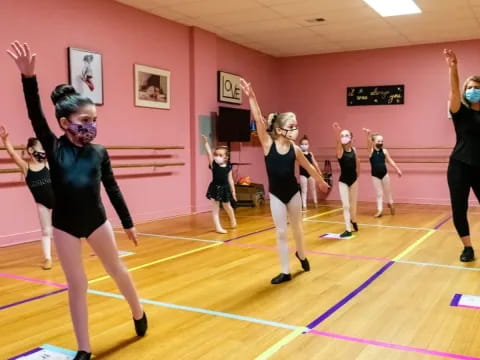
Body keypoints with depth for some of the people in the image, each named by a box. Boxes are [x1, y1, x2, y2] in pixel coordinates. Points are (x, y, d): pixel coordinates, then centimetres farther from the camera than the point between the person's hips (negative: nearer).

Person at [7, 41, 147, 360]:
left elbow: (112, 188, 3)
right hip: (65, 223, -1)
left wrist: (128, 223, 9)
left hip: (96, 219, 1)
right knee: (77, 285, 8)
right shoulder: (54, 148, -9)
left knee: (117, 270, 17)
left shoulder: (99, 152, -5)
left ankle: (139, 313, 43)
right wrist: (29, 77, -36)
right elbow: (36, 116, -23)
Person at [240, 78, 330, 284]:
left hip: (293, 192, 2)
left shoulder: (295, 149, -9)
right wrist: (251, 97, -37)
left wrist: (321, 181, 22)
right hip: (276, 194, -2)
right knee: (281, 232, 5)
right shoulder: (268, 144, -15)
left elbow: (308, 166, 9)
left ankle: (301, 254, 48)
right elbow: (259, 121, -27)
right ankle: (285, 272, 17)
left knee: (296, 226, 19)